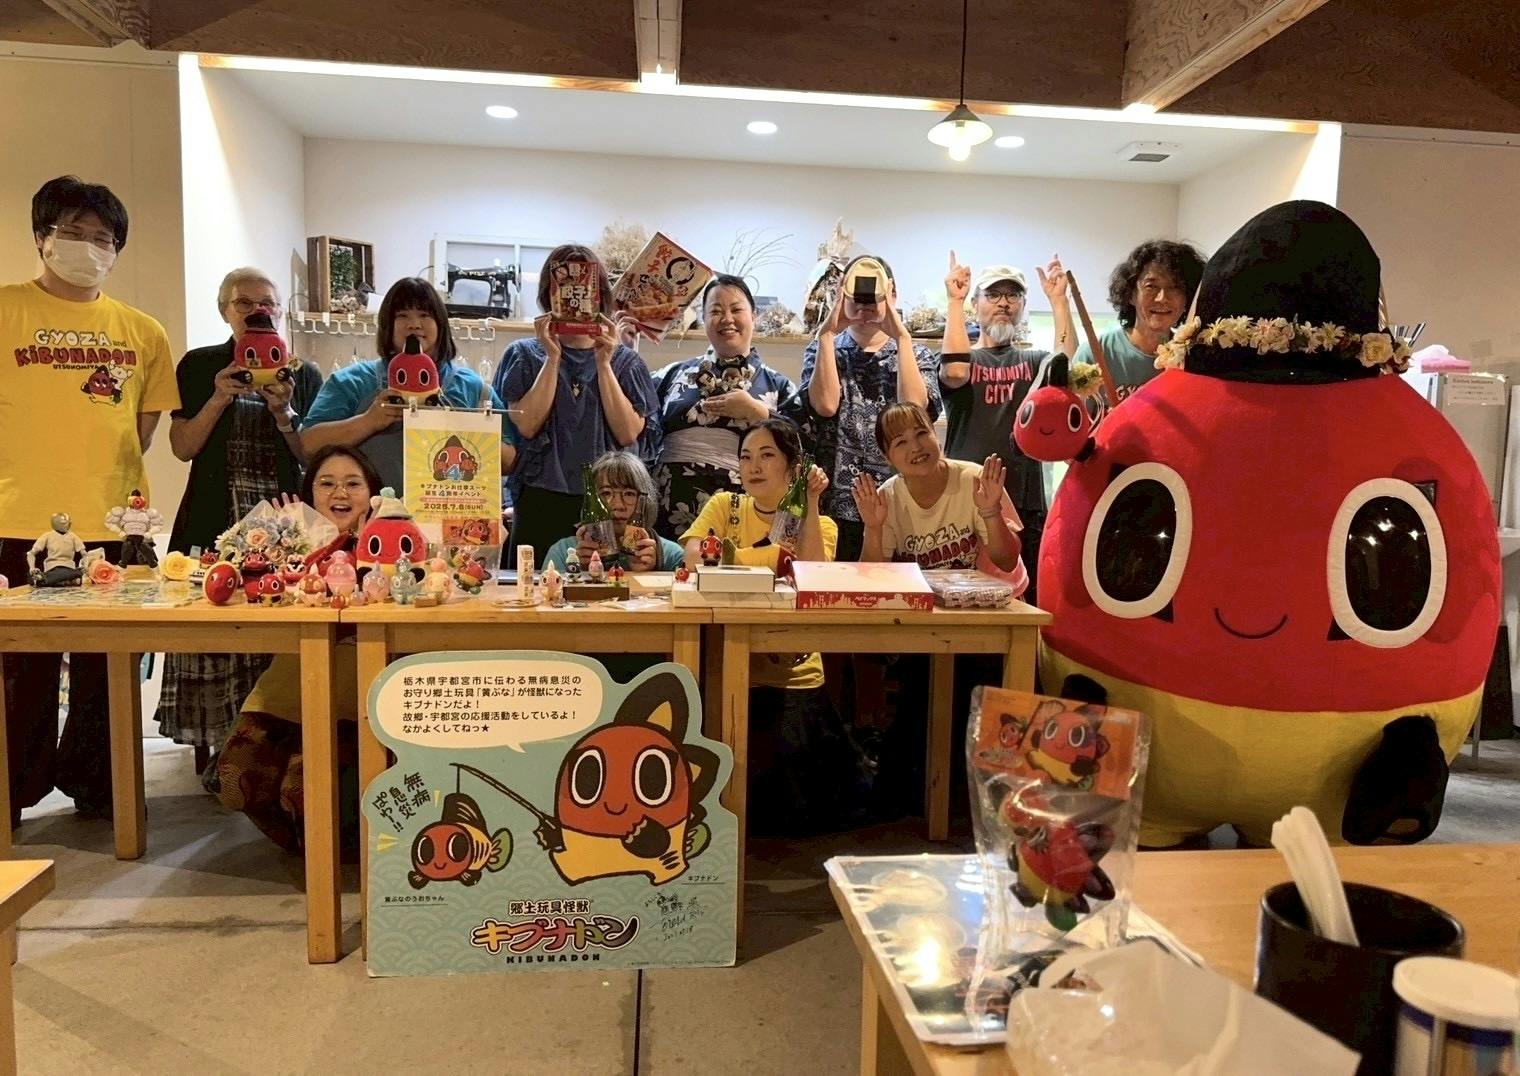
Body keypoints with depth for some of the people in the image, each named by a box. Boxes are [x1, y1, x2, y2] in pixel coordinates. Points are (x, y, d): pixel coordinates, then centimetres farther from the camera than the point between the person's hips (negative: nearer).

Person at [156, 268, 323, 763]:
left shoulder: (303, 374, 10)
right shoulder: (199, 365, 8)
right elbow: (183, 448, 2)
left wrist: (283, 411, -10)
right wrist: (220, 398, -9)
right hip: (214, 521, 0)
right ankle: (207, 744, 9)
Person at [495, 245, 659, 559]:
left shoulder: (625, 360, 9)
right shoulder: (524, 354, 8)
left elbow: (629, 434, -4)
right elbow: (527, 425, -6)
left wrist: (603, 364, -8)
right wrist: (553, 358, -7)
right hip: (541, 502, 0)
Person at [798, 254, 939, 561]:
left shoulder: (916, 355, 10)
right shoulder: (823, 351, 10)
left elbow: (914, 408, -11)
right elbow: (825, 405, -11)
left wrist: (901, 336, -10)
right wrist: (827, 333, -8)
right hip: (835, 505, 0)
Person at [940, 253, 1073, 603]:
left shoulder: (1034, 361, 14)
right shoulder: (965, 356, 7)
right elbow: (955, 372, -17)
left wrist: (1058, 299, -8)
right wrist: (954, 301, -12)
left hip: (1028, 506, 2)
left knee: (1030, 599, 3)